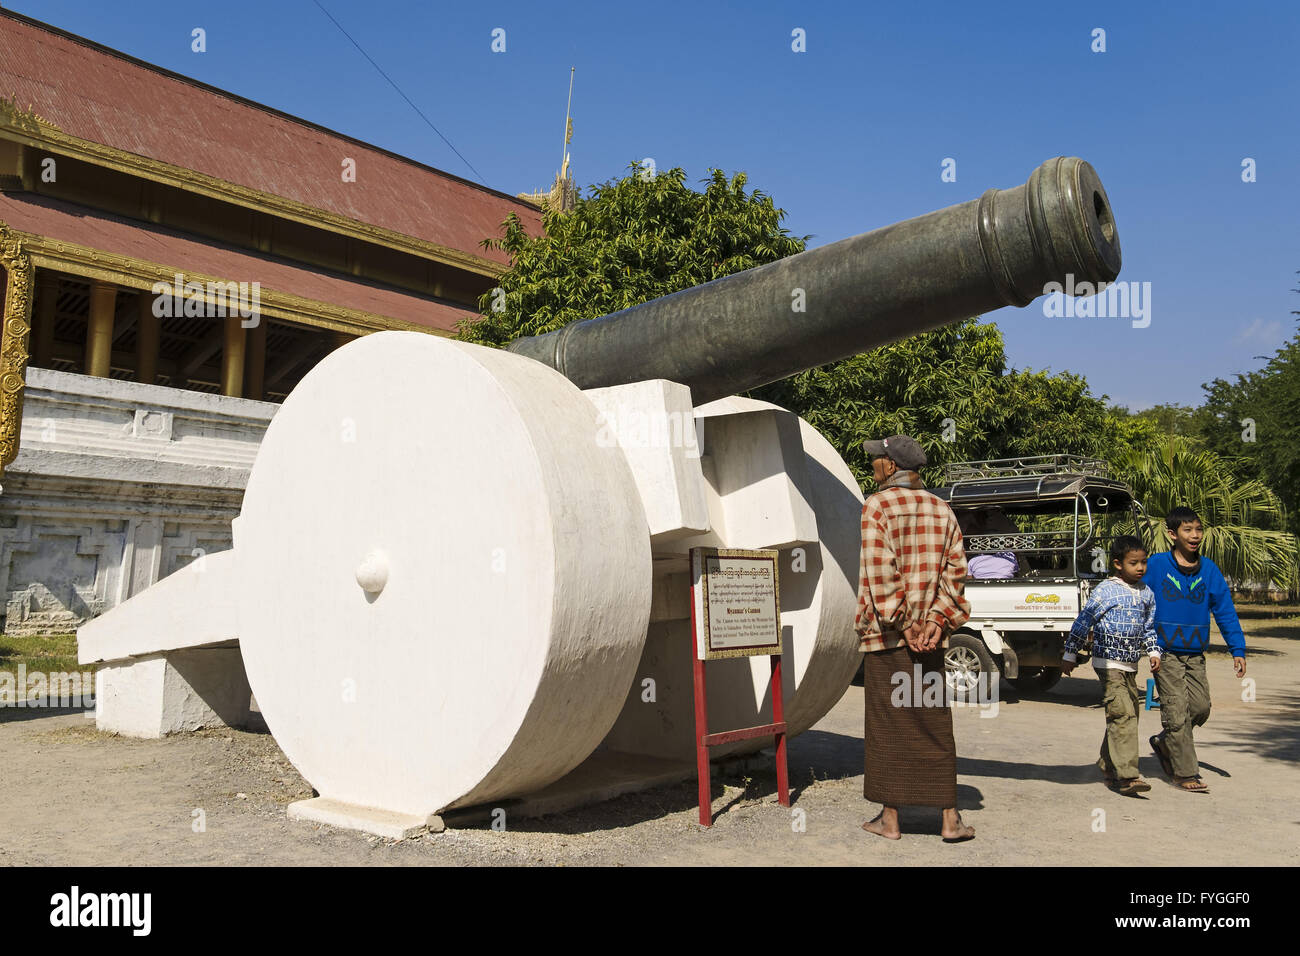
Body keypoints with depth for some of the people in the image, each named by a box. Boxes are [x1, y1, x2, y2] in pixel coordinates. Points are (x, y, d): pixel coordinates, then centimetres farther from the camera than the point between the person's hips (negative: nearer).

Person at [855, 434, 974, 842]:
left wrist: (901, 625, -13)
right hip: (929, 632, 5)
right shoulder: (942, 510, 8)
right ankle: (949, 819, 14)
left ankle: (890, 819, 13)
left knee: (887, 723, 5)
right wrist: (937, 620, -2)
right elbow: (955, 571, 3)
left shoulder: (877, 506, -9)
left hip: (887, 633, -5)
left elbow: (880, 573, -16)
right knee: (935, 723, 11)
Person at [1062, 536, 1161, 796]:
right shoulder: (1104, 591, -10)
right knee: (1123, 715, -15)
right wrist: (1069, 655, -2)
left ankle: (1108, 767, 27)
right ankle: (1127, 776, -15)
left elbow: (1149, 628, 21)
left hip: (1130, 665, 7)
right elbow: (1082, 623, -5)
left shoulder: (1146, 593, 10)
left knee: (1127, 715, 12)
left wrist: (1153, 652, 6)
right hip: (1108, 664, -7)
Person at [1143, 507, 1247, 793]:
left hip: (1195, 654, 4)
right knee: (1177, 711, -3)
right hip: (1165, 653, -4)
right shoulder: (1156, 565, -8)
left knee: (1201, 707, 2)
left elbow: (1225, 611, 7)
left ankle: (1165, 743, 27)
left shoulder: (1209, 570, 3)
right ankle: (1186, 772, 8)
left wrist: (1238, 649, 3)